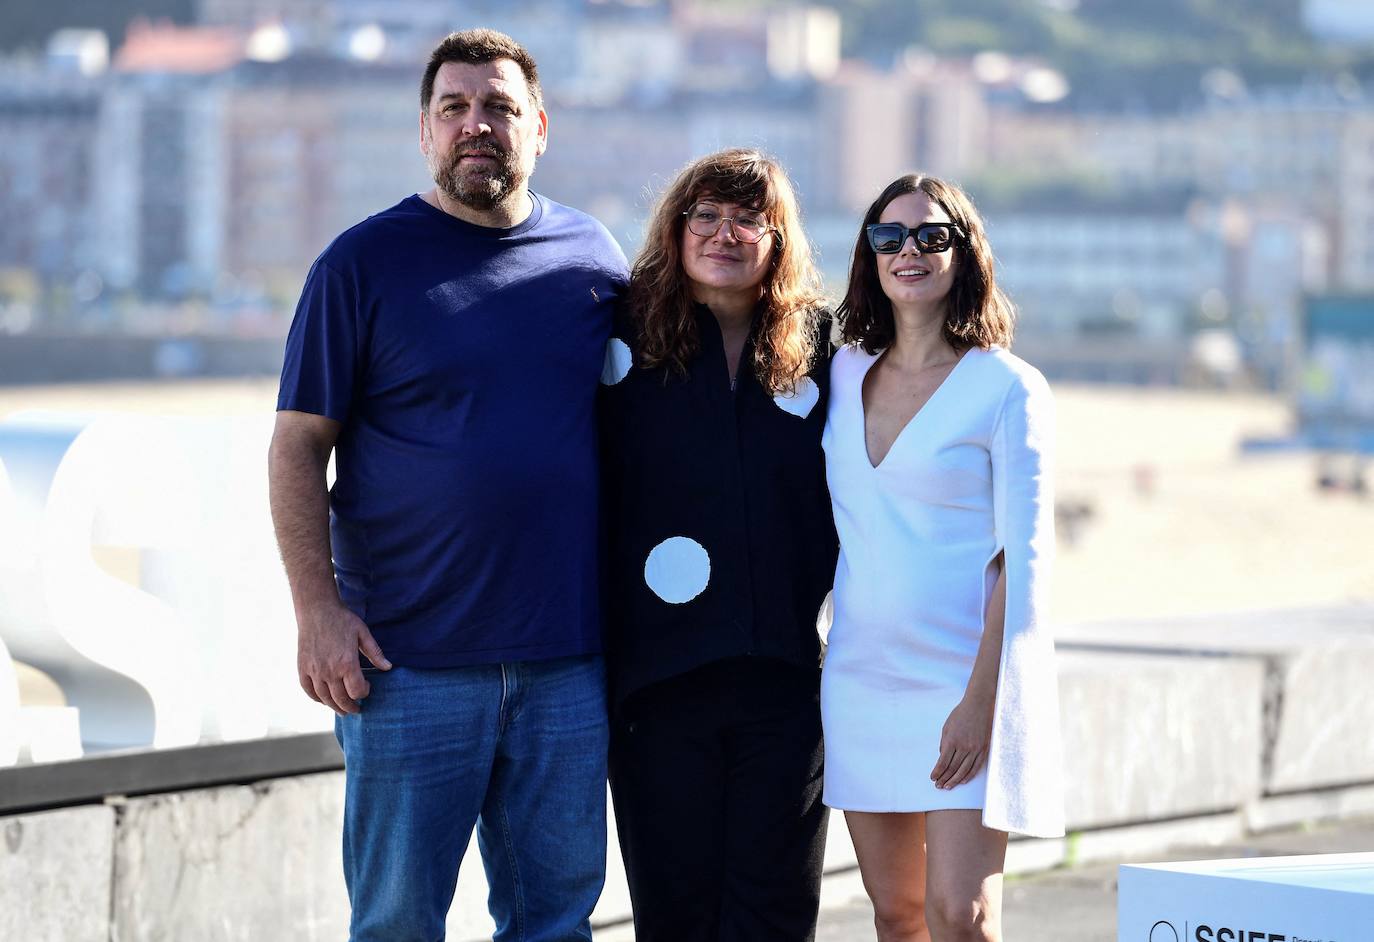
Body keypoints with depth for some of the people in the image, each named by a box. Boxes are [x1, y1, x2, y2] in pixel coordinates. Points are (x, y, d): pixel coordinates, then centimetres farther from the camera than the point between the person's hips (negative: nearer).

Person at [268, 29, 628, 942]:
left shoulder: (593, 257, 9)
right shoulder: (364, 262, 0)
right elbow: (298, 447, -2)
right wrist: (318, 608, -11)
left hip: (566, 661, 3)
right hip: (410, 661, -3)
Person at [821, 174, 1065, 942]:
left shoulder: (1008, 388, -6)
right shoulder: (844, 375, 10)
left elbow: (1023, 557, -10)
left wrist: (981, 700, -17)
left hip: (965, 677, -5)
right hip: (861, 673, 5)